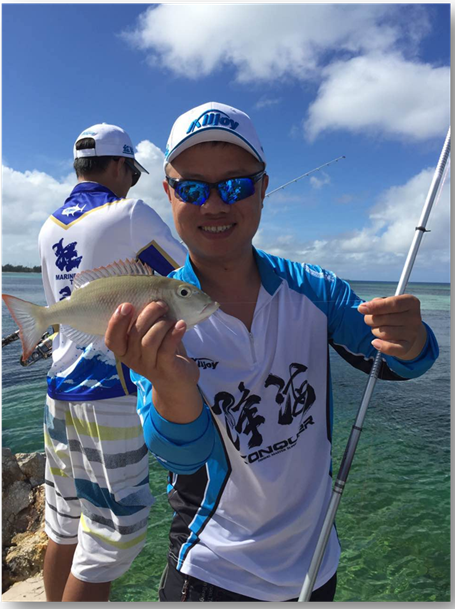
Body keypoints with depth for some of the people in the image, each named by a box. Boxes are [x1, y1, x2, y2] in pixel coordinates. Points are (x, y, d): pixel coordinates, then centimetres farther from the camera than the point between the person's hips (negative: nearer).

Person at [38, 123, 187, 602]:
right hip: (109, 394, -8)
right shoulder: (129, 214, -9)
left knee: (63, 524, 19)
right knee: (112, 531, 5)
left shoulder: (49, 229, 12)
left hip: (59, 388, 8)